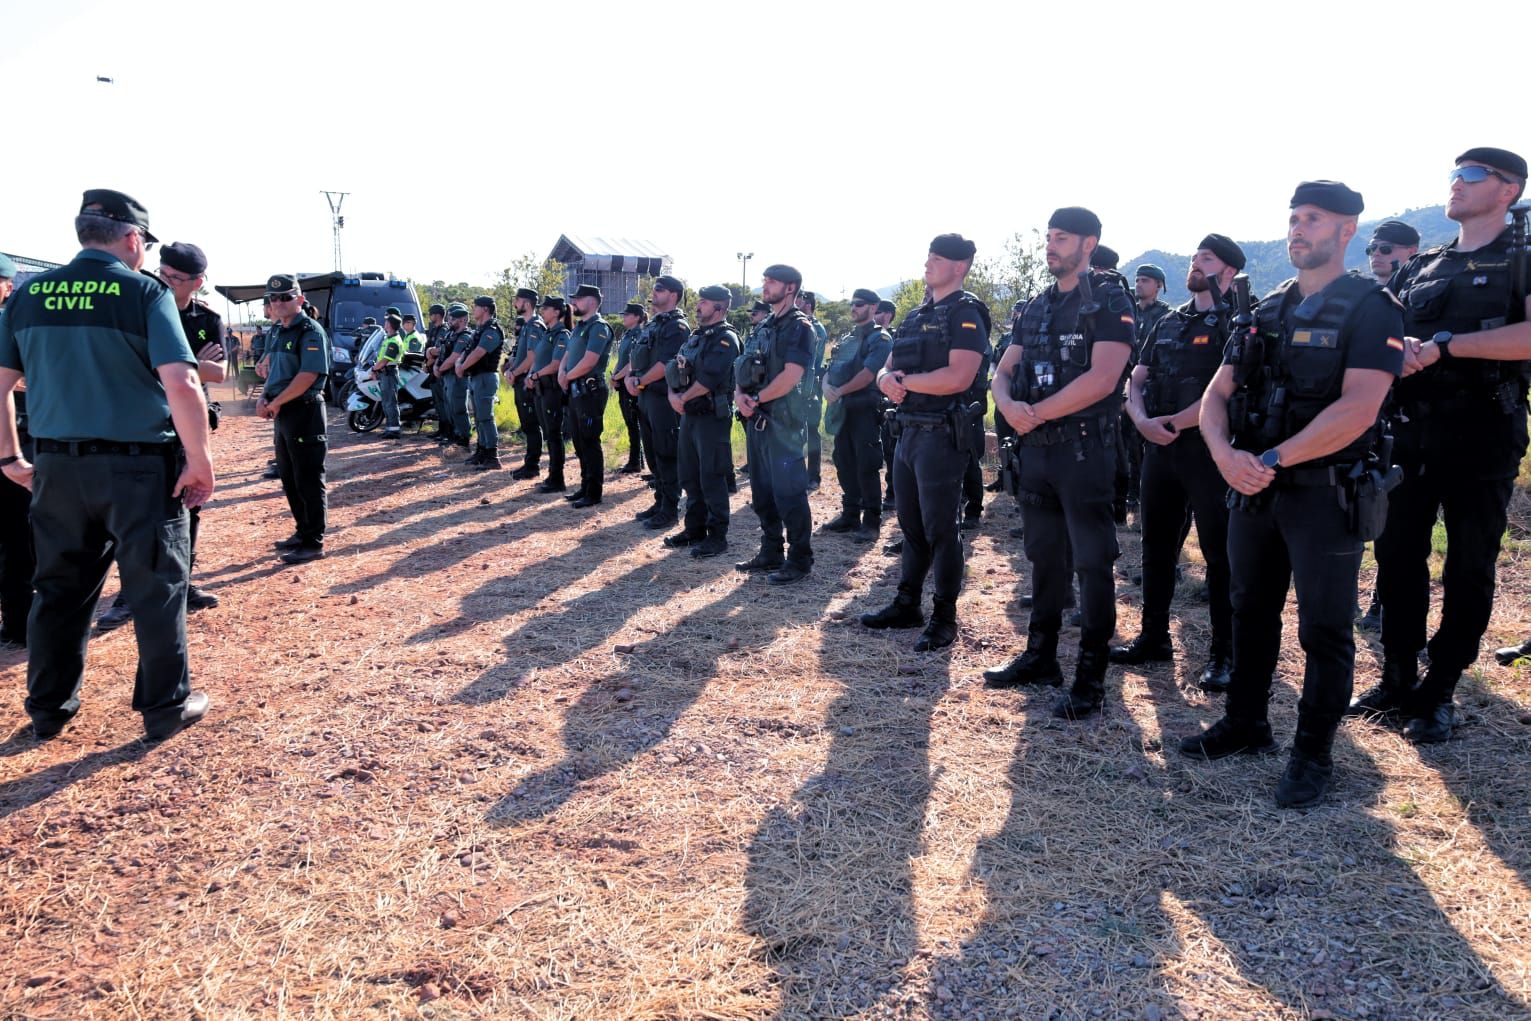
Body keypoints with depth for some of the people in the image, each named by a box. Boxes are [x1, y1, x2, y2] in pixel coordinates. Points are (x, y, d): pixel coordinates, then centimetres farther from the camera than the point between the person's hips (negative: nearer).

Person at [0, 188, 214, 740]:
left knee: (60, 588, 17)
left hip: (57, 466, 5)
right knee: (157, 587, 8)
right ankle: (166, 708, 17)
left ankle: (48, 709, 28)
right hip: (139, 466, -5)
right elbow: (182, 386, -19)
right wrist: (201, 461, -11)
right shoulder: (145, 292, -8)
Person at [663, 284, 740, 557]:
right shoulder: (696, 337, 17)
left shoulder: (725, 338, -11)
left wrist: (683, 398, -11)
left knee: (712, 478, -5)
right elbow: (673, 370, 14)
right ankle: (695, 529, 25)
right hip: (689, 415, 9)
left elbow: (709, 379, -22)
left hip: (712, 417, -9)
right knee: (690, 476, 14)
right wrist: (673, 394, -5)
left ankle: (717, 537, 2)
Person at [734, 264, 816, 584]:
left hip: (783, 422, -9)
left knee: (788, 492, -5)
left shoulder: (798, 327, -9)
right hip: (757, 419, 9)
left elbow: (791, 375, -19)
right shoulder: (764, 327, 17)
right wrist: (739, 395, -4)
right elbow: (742, 368, 16)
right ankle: (771, 552, 24)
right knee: (762, 492, 13)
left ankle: (799, 560, 4)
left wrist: (756, 399, -11)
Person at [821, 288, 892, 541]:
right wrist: (826, 386, -8)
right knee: (845, 465, 12)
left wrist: (840, 391, -14)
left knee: (866, 468, -6)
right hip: (842, 411, 8)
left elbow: (869, 373, -18)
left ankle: (871, 522, 0)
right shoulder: (846, 339, 18)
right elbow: (830, 369, 14)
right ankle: (850, 515, 21)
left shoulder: (879, 338, -6)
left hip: (865, 409, -8)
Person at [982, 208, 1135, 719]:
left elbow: (1101, 379, -19)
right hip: (1037, 448, 7)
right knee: (1045, 556, 14)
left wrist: (1036, 413, -14)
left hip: (1086, 448, -7)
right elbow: (1004, 372, 12)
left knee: (1092, 562, -2)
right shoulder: (1035, 307, 14)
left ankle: (1091, 678, 4)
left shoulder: (1110, 301, -7)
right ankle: (1040, 657, 26)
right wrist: (1010, 407, -11)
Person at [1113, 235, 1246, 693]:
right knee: (1157, 545, 12)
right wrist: (1142, 421, -8)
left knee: (1219, 551, -2)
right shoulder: (1168, 323, 15)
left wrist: (1176, 423, -17)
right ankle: (1154, 638, 24)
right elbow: (1136, 380, 12)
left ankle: (1224, 653, 5)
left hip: (1208, 449, -7)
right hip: (1159, 447, 7)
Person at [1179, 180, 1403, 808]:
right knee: (1251, 612, 16)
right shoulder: (1265, 312, 12)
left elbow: (1358, 409, -20)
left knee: (1324, 631, 3)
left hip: (1325, 492, -6)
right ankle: (1245, 724, 31)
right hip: (1254, 488, 6)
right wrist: (1225, 453, -13)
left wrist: (1273, 459, -21)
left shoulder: (1371, 309, -7)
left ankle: (1313, 754, 16)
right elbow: (1217, 395, 7)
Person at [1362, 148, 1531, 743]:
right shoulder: (1419, 269, 17)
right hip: (1411, 431, 5)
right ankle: (1397, 681, 17)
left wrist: (1444, 345, -19)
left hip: (1481, 434, -5)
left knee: (1469, 570, 2)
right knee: (1398, 556, 6)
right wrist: (1399, 348, -10)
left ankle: (1439, 694, 10)